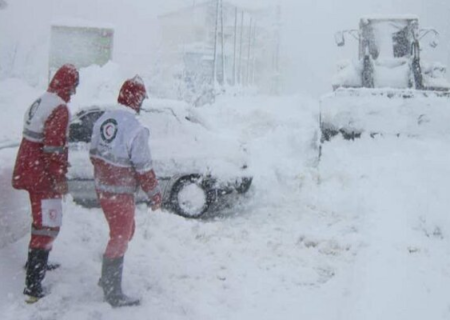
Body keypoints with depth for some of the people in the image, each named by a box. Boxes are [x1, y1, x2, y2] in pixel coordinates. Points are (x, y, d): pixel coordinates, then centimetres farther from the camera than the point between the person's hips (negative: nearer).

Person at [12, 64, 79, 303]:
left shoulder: (39, 102, 11)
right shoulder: (60, 109, -19)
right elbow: (54, 148, -24)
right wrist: (60, 179, -17)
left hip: (29, 171, 10)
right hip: (43, 176, -10)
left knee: (42, 219, 26)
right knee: (48, 225, -7)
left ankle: (36, 263, 42)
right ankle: (33, 285, -9)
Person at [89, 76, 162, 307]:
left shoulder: (102, 120, 2)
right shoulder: (135, 129, -23)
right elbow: (143, 169, -19)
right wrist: (154, 194, -7)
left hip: (102, 188, 8)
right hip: (121, 194, -8)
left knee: (124, 232, 23)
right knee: (120, 238, 4)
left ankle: (107, 279, 36)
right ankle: (113, 293, 14)